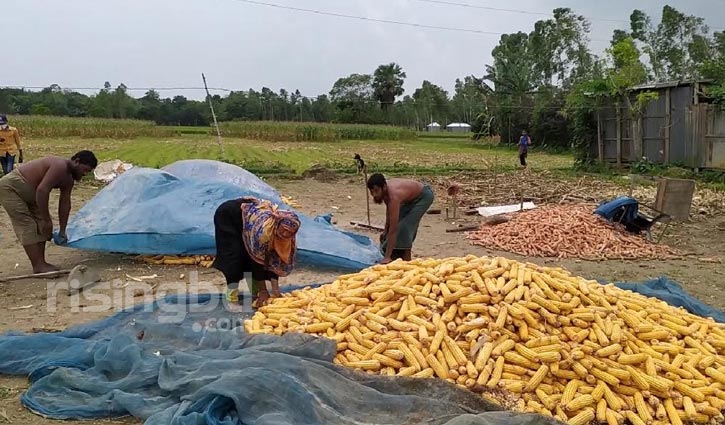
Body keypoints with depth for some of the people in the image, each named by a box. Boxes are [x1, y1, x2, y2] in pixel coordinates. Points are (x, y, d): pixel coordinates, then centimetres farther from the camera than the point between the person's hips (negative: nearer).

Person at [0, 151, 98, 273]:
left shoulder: (69, 179, 4)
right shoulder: (60, 166, -27)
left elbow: (65, 203, 8)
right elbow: (42, 190, -34)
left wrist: (62, 231, 8)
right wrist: (47, 220, -28)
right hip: (10, 188, -11)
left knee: (41, 226, 8)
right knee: (27, 227, -13)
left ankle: (41, 263, 11)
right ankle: (38, 267, -13)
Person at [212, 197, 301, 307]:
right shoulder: (263, 228, -41)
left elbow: (275, 259, -13)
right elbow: (258, 259, -34)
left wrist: (275, 287, -20)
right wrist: (263, 291, -27)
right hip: (227, 215, -6)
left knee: (252, 256, -5)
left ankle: (254, 292, 7)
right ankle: (231, 297, -10)